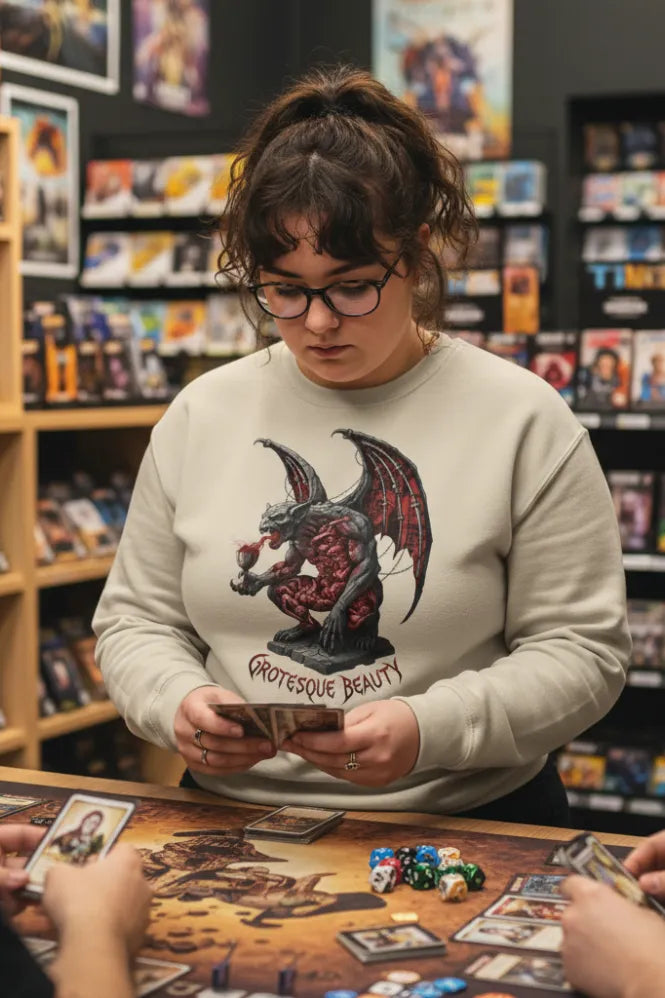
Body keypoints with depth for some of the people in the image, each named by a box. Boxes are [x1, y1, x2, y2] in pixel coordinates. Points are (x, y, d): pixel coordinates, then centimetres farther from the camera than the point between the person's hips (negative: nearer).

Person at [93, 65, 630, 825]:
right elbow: (136, 620, 13)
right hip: (233, 824, 2)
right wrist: (177, 700, -9)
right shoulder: (199, 415, 7)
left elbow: (581, 650, -6)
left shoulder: (522, 421, -5)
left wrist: (429, 729, -20)